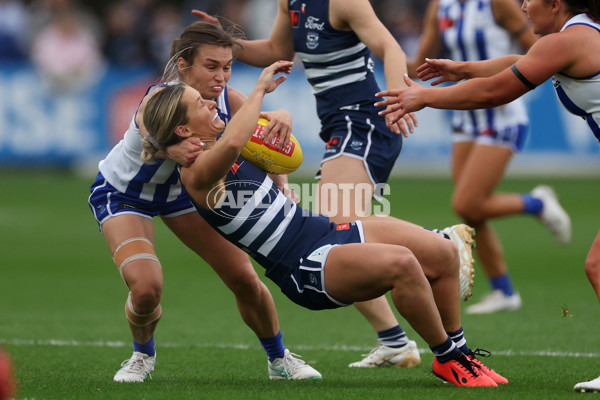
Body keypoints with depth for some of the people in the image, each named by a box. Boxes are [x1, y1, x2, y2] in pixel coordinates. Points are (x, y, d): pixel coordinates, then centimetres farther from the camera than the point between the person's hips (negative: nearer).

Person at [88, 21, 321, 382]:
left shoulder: (226, 99, -22)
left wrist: (281, 119, -54)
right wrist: (177, 150, -81)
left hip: (180, 187, 5)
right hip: (122, 192, -5)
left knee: (244, 278, -1)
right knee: (146, 288, -24)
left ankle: (280, 359, 24)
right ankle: (143, 355, 10)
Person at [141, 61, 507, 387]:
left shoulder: (220, 153, 15)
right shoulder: (196, 174, -13)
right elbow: (232, 142, -34)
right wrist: (261, 88, -21)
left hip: (323, 229, 10)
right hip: (304, 267, -10)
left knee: (445, 252, -3)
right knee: (401, 263, -32)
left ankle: (459, 352, 13)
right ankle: (449, 358, -14)